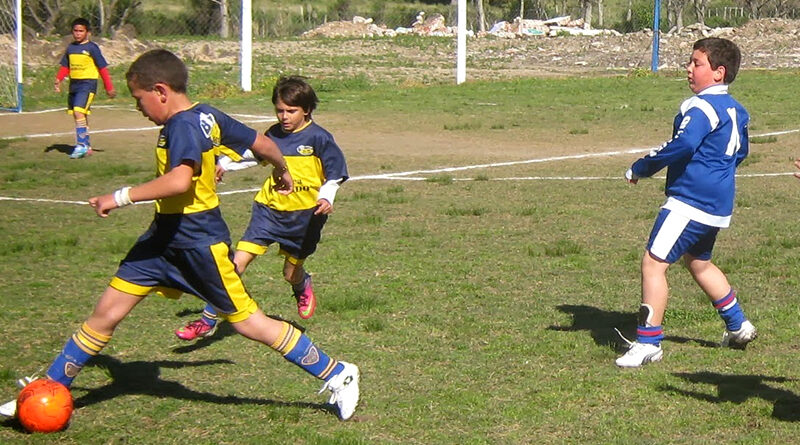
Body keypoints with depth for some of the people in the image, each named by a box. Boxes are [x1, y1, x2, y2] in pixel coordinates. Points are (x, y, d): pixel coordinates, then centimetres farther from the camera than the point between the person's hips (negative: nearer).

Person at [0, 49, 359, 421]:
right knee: (107, 311, 6)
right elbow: (262, 143, 13)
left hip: (199, 242, -9)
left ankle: (338, 375, 15)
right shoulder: (206, 116, 5)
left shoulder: (184, 126, -21)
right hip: (164, 236, 9)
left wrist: (120, 197, -32)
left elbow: (179, 180, -39)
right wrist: (282, 171, 32)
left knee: (248, 322, 1)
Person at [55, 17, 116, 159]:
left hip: (88, 84, -7)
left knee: (78, 112, -20)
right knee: (80, 116, 11)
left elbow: (102, 68, -3)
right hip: (74, 84, 7)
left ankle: (81, 145, -19)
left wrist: (109, 88, -4)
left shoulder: (92, 48, -5)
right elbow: (65, 67, 17)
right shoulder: (70, 48, 12)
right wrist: (58, 79, -2)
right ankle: (86, 146, 21)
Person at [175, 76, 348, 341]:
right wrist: (226, 164, 22)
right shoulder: (274, 135, 5)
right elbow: (252, 152, 25)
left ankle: (303, 287, 51)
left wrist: (326, 198, -20)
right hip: (269, 208, 3)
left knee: (291, 274, 10)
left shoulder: (318, 138, -9)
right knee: (238, 261, -11)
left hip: (303, 214, -3)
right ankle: (208, 320, -7)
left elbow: (335, 174, -4)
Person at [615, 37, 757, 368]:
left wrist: (641, 169, -20)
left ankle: (648, 342, -9)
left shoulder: (702, 107, -16)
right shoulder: (735, 109, 14)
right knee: (699, 263, 28)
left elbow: (682, 146, -29)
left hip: (690, 201, -10)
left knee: (653, 263, -9)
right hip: (718, 204, 10)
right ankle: (738, 326, 39)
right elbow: (740, 152, 26)